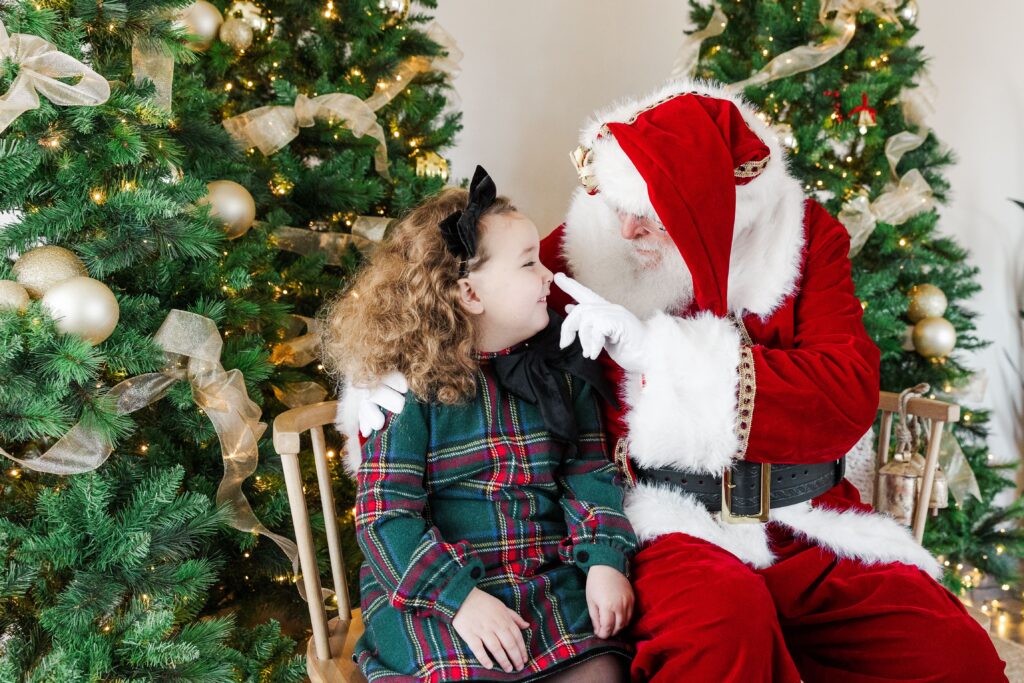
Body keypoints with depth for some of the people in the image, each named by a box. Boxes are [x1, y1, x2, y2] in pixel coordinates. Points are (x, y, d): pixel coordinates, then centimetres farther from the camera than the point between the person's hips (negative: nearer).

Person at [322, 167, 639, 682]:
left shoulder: (560, 371, 9)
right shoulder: (407, 387, -6)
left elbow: (589, 473, 7)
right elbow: (385, 514, -9)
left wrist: (605, 560, -9)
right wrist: (459, 597, -20)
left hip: (550, 582, 4)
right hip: (431, 595, -3)